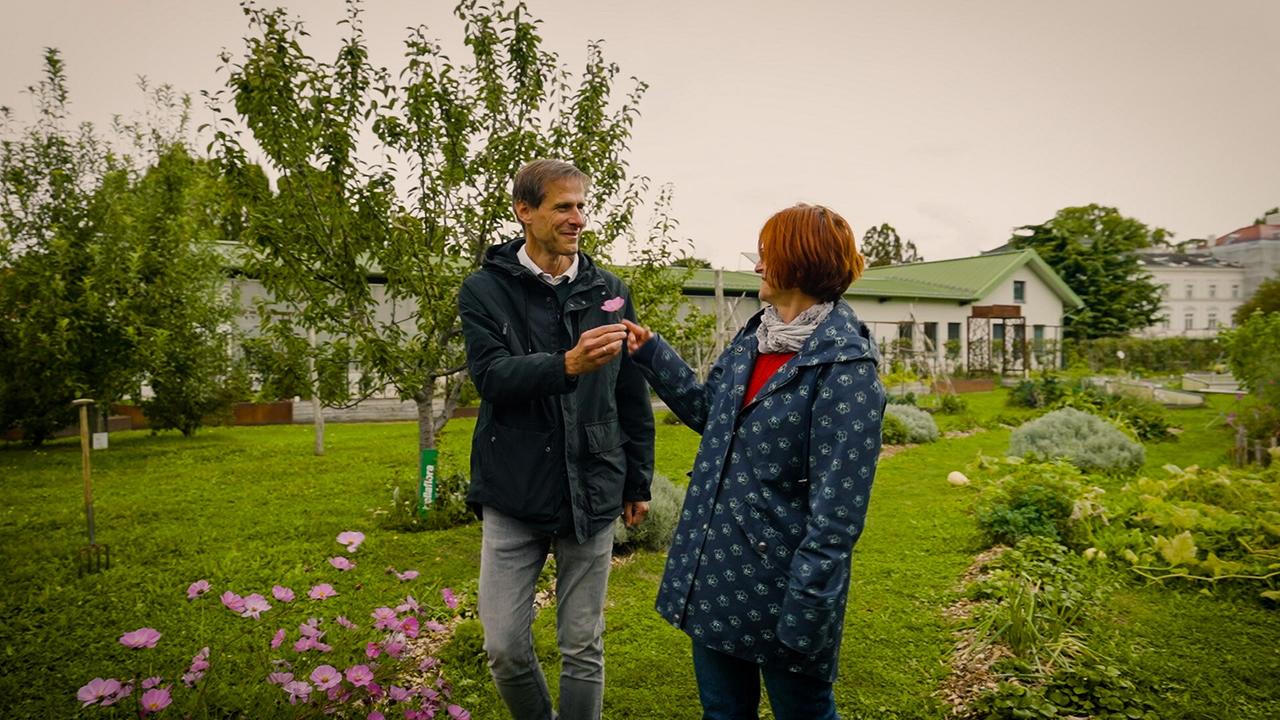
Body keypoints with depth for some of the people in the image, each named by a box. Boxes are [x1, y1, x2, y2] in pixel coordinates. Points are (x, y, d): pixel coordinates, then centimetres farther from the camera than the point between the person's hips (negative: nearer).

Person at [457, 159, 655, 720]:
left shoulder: (610, 292, 5)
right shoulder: (485, 290, -1)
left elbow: (633, 398, 10)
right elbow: (491, 377, -16)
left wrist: (638, 483, 12)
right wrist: (568, 365, -33)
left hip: (591, 495, 1)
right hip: (513, 495, -1)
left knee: (583, 649, 10)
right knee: (505, 648, 6)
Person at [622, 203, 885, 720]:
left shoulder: (844, 367, -20)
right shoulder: (752, 338, 5)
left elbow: (837, 508, -22)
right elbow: (709, 410, 18)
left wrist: (804, 613, -23)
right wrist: (652, 355, 13)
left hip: (778, 579, -7)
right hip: (717, 573, 7)